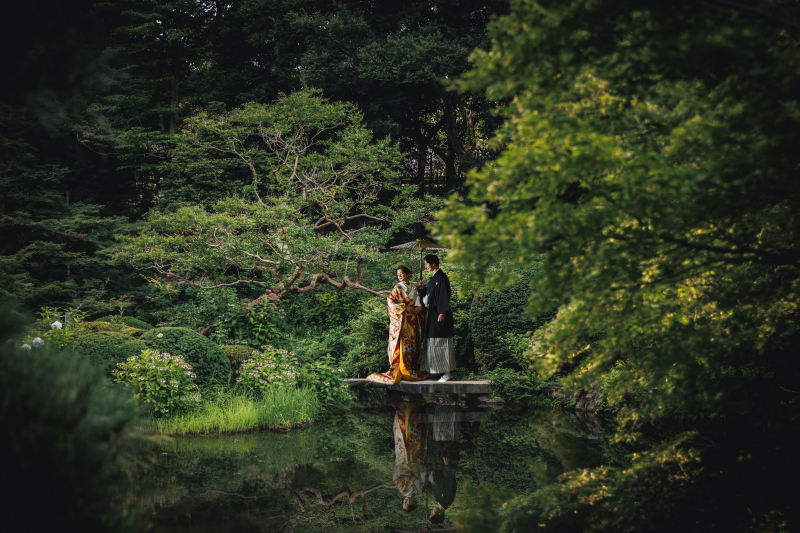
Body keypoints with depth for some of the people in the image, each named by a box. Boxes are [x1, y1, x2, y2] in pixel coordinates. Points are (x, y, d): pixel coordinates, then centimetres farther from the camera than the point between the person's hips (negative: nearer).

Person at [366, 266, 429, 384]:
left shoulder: (414, 288, 15)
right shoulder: (397, 288, 2)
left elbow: (419, 301, 15)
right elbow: (390, 301, -8)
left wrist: (419, 307, -8)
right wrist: (405, 307, -16)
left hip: (413, 320, 4)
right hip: (401, 320, -4)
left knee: (413, 343, 3)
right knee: (402, 343, -10)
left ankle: (412, 369, 8)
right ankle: (400, 371, -10)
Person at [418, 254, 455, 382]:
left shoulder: (441, 277, -13)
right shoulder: (433, 278, 15)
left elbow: (444, 295, -18)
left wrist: (442, 313, -22)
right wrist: (423, 289, 6)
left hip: (439, 314, -10)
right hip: (432, 314, 10)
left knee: (441, 343, -7)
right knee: (432, 342, 10)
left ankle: (446, 372, -4)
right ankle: (435, 369, 15)